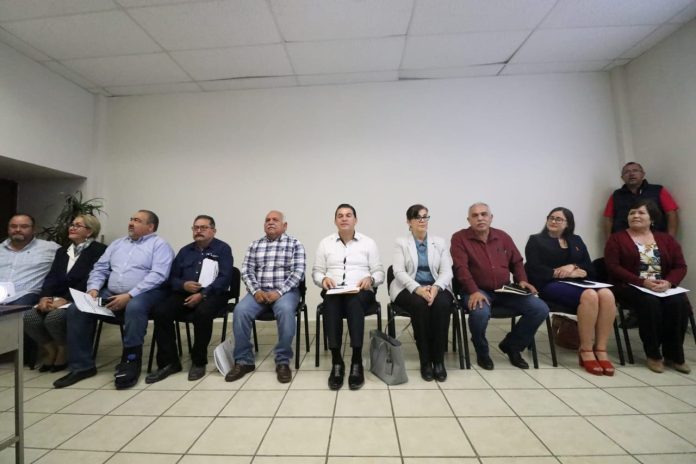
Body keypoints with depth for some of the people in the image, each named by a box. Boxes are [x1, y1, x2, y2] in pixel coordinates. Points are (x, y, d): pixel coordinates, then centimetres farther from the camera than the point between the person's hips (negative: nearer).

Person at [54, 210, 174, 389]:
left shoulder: (159, 245, -2)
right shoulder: (117, 244, 21)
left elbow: (157, 275, -15)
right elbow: (99, 269, 17)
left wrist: (129, 295, -21)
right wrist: (93, 289, -3)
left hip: (144, 293, -7)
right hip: (111, 294, 7)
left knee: (134, 307, -37)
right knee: (76, 309, -10)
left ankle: (130, 362, -22)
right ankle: (82, 366, 0)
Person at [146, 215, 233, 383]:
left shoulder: (222, 249, 1)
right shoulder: (185, 250, 18)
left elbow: (225, 278, -10)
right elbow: (172, 277, 14)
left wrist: (202, 294, -21)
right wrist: (183, 285, -10)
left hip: (212, 294, -5)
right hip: (185, 293, 5)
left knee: (202, 312, -35)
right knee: (159, 312, -20)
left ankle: (199, 362, -14)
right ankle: (169, 362, -8)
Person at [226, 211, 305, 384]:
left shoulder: (294, 244, 5)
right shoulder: (255, 245, 15)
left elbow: (298, 272, -5)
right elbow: (246, 271, 8)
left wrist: (279, 292, -17)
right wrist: (256, 290, -11)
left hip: (286, 291, -3)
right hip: (259, 291, 3)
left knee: (285, 310, -34)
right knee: (240, 311, -25)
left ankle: (283, 361, -18)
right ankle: (243, 360, -7)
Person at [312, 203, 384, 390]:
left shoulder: (368, 242, 9)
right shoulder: (325, 243, 13)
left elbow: (380, 272, 8)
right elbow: (316, 272, 12)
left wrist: (370, 279, -14)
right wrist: (323, 279, -10)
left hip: (361, 292, -1)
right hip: (333, 292, 1)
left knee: (354, 302, -36)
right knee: (331, 304, -34)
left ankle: (357, 362, -31)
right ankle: (336, 362, -28)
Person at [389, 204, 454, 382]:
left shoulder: (440, 242, 11)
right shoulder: (401, 242, 4)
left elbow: (446, 271, 1)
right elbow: (399, 272, -8)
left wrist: (436, 287, -20)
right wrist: (418, 288, -24)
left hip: (436, 287, 2)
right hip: (409, 288, -2)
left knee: (442, 304, -31)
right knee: (420, 304, -34)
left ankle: (439, 359, -18)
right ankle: (425, 360, -18)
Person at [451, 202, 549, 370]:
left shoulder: (503, 237, 12)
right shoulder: (460, 238, -3)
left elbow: (516, 262, 20)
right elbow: (461, 268, -14)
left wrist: (522, 280, 1)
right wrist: (474, 291, -26)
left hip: (505, 291, 5)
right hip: (478, 291, -5)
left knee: (540, 309, -13)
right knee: (480, 313, -36)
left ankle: (511, 345, 11)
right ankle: (482, 352, -1)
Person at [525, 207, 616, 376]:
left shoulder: (576, 241, 24)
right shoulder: (536, 240, 9)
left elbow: (590, 268, 11)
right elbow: (536, 270, -5)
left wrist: (573, 266, -10)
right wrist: (562, 273, -11)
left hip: (577, 283, 5)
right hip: (551, 285, -5)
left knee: (607, 294, -27)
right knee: (590, 295, -32)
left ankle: (601, 350, -20)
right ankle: (585, 351, -20)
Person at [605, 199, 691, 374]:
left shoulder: (667, 239, 16)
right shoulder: (616, 238, 3)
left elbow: (680, 266, 8)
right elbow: (613, 267, -8)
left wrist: (668, 282, -13)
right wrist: (643, 282, -18)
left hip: (664, 288, 4)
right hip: (630, 287, -3)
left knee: (680, 303, -26)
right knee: (650, 302, -32)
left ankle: (674, 355, -11)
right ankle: (653, 355, -15)